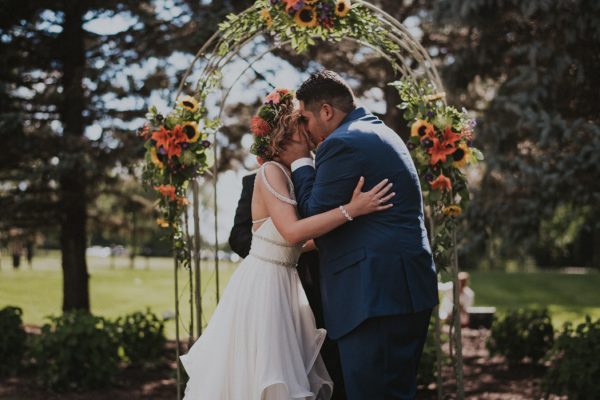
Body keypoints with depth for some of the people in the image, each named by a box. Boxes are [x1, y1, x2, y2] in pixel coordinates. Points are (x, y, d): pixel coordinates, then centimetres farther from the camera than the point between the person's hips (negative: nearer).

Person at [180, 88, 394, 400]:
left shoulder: (295, 175, 12)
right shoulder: (271, 172, -14)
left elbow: (303, 237, 13)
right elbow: (292, 231, -26)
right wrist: (351, 209, -31)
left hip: (283, 282, 9)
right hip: (263, 282, -9)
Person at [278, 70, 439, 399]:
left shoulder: (342, 143, -12)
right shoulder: (379, 132, 20)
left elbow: (314, 217, -9)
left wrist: (300, 164, 2)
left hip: (376, 294, -11)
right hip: (409, 289, 11)